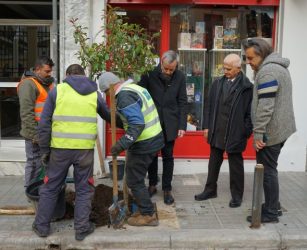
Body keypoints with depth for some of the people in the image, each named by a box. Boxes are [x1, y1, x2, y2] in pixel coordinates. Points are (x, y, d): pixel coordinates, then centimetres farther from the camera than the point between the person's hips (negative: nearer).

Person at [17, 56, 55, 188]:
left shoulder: (47, 83, 17)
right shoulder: (28, 84, -12)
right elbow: (26, 113, -18)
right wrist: (35, 135, -20)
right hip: (36, 134, -8)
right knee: (35, 164, -1)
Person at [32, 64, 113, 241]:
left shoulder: (57, 90, 3)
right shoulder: (94, 93, 7)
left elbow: (44, 123, -1)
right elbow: (109, 116, 21)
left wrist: (45, 149, 7)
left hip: (60, 148, 0)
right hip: (85, 149, 0)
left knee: (51, 187, 15)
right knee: (84, 190, 13)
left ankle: (42, 226, 26)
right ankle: (82, 228, 19)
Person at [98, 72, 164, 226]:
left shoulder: (124, 96, -19)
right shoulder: (135, 87, 12)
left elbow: (137, 124, -28)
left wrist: (122, 144, -30)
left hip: (144, 144, -10)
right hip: (154, 138, 10)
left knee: (134, 180, 3)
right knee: (137, 177, 20)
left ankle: (148, 215, 13)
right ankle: (145, 208, 30)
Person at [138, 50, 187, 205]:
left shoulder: (180, 77, -3)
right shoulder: (149, 74, -8)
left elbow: (182, 103, 0)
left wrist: (182, 126, -5)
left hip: (169, 124, 0)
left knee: (168, 157, 7)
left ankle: (167, 189, 18)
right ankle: (152, 185, 27)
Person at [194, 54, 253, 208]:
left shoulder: (246, 87, -10)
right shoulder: (217, 83, 5)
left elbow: (250, 112, -9)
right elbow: (210, 106, 8)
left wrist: (246, 133, -11)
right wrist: (207, 126, 5)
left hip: (235, 133, -5)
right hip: (216, 132, 5)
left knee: (235, 165, 10)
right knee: (214, 162, 17)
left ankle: (237, 195, 25)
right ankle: (210, 190, 32)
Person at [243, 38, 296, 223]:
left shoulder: (267, 71, -18)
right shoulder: (279, 67, 15)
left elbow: (265, 107, -24)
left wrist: (258, 133, -20)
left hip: (270, 132, -10)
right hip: (280, 128, 10)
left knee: (267, 171, -1)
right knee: (270, 169, 18)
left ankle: (270, 213, 10)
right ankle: (273, 205, 29)